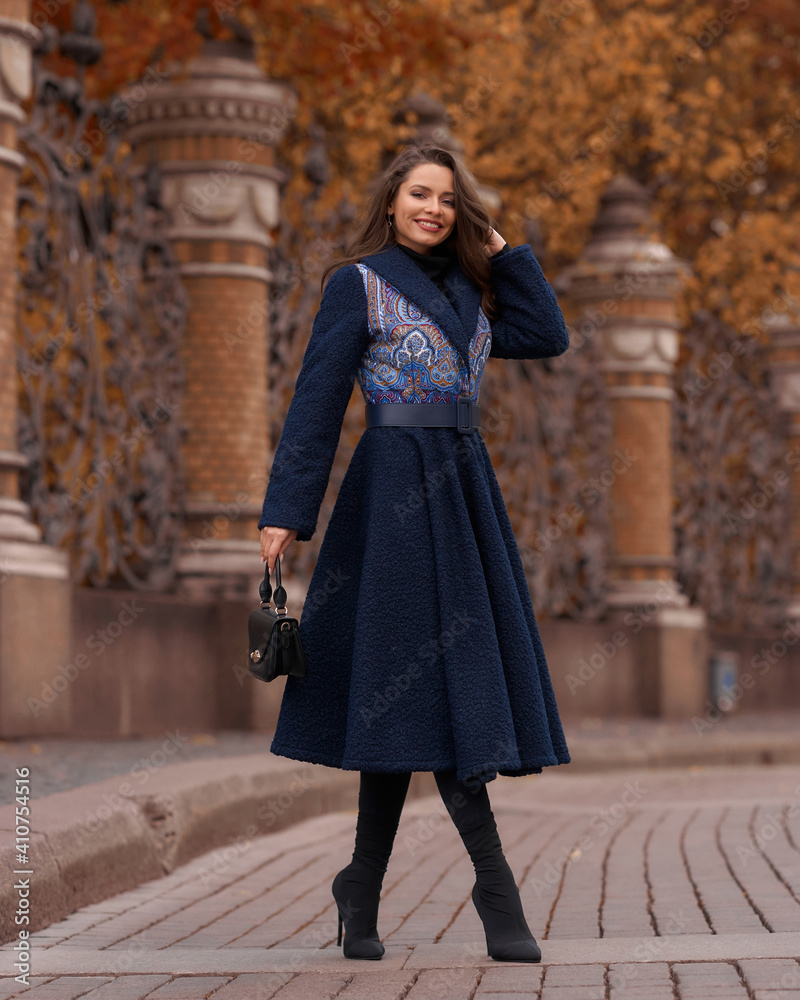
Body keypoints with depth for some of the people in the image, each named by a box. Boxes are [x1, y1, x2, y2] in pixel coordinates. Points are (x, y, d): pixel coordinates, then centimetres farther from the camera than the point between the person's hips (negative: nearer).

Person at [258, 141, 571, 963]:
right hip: (398, 487, -7)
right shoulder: (357, 284, 0)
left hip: (463, 488, 7)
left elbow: (548, 338, 12)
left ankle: (363, 894, 9)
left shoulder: (466, 291, 19)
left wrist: (500, 251, 13)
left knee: (405, 692, 5)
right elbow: (316, 400, -5)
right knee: (437, 677, -11)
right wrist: (286, 510, -11)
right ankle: (496, 889, -12)